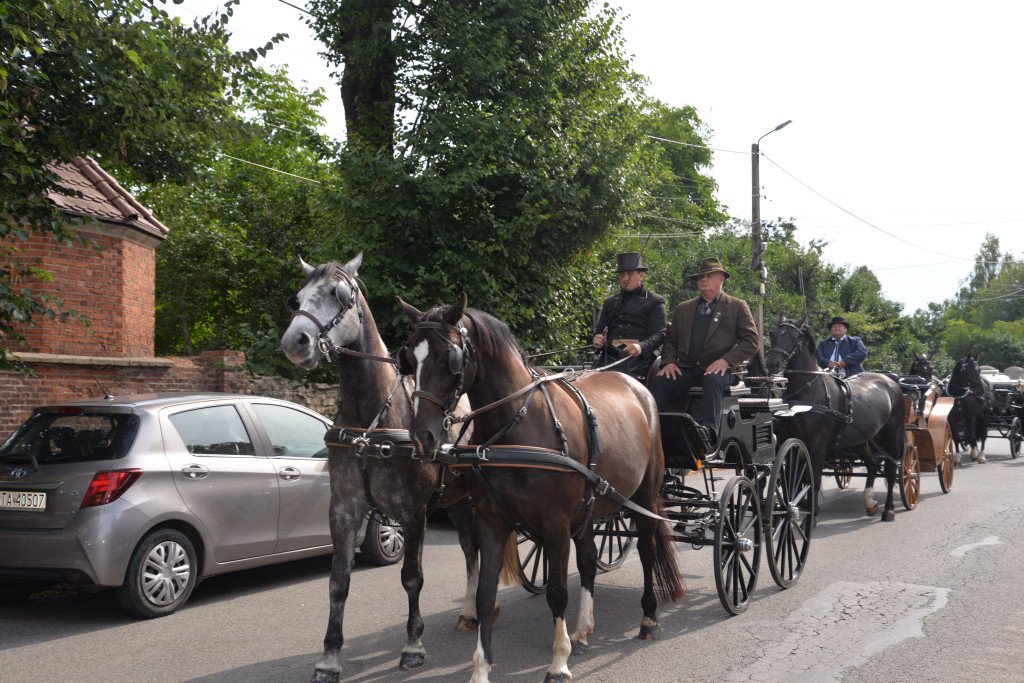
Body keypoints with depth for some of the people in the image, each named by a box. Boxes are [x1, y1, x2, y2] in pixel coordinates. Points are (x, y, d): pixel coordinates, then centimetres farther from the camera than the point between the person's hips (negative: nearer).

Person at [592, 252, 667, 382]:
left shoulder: (655, 301, 13)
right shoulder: (610, 302, 27)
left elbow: (658, 334, 0)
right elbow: (600, 330, 27)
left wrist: (641, 347, -21)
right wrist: (597, 340, 0)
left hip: (638, 356, -4)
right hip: (610, 355, 4)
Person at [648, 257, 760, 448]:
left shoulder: (737, 307, 13)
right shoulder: (683, 309, 25)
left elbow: (751, 341, 3)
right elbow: (670, 341, 23)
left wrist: (726, 360, -12)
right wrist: (669, 362, 0)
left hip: (717, 369, -3)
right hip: (686, 369, 3)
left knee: (712, 380, -39)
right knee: (659, 381, -26)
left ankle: (707, 429, -53)